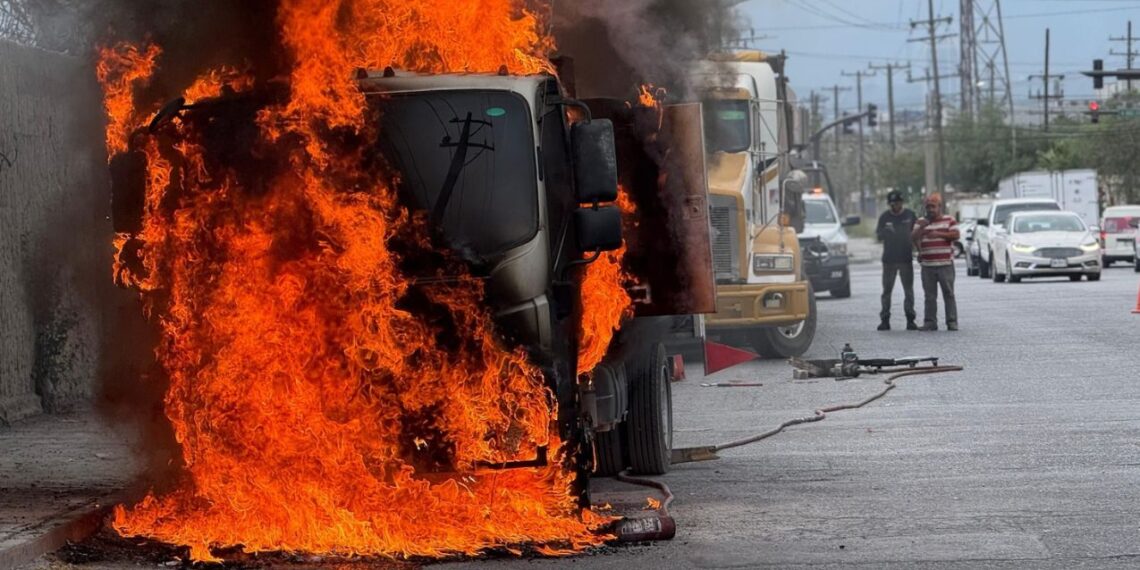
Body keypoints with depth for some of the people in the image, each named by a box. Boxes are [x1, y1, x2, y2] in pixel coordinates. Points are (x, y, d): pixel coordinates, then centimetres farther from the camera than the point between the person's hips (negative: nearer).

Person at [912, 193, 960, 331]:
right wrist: (921, 227, -17)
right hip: (927, 265, 2)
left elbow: (956, 235, -4)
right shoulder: (921, 222, 13)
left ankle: (952, 322, -2)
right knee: (930, 295, 2)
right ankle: (930, 322, 5)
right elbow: (913, 237, 1)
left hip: (945, 264, -2)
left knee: (948, 294, -2)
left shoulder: (949, 220, 7)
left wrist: (939, 234, -12)